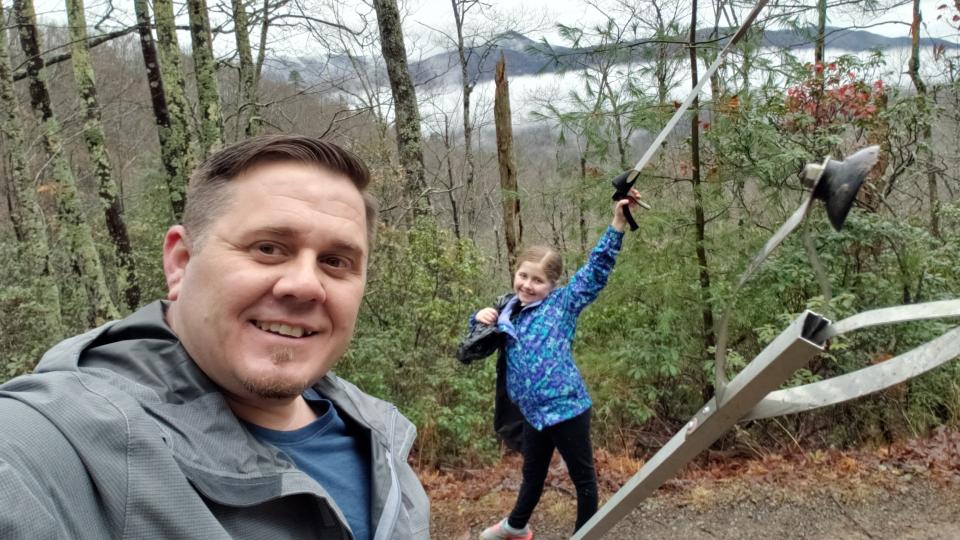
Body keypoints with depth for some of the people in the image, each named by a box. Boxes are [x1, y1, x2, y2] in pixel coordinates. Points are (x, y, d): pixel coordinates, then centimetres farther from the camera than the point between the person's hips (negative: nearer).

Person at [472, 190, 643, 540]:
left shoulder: (563, 303, -9)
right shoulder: (509, 311, 7)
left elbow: (597, 269, -16)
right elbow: (484, 335, 25)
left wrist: (618, 221, -24)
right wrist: (482, 317, 0)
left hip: (566, 408, -6)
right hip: (534, 413, 6)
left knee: (582, 476, 11)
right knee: (532, 473, 27)